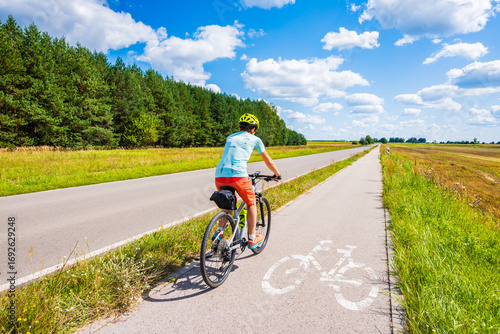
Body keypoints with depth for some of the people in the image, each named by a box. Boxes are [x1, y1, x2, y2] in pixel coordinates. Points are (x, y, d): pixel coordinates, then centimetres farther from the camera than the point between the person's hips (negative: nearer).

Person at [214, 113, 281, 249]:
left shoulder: (230, 138, 28)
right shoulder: (255, 139, 15)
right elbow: (268, 161, 23)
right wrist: (277, 174, 41)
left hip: (219, 176, 5)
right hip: (237, 175, -4)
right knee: (251, 203, 19)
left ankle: (219, 231, 18)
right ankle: (252, 239, 21)